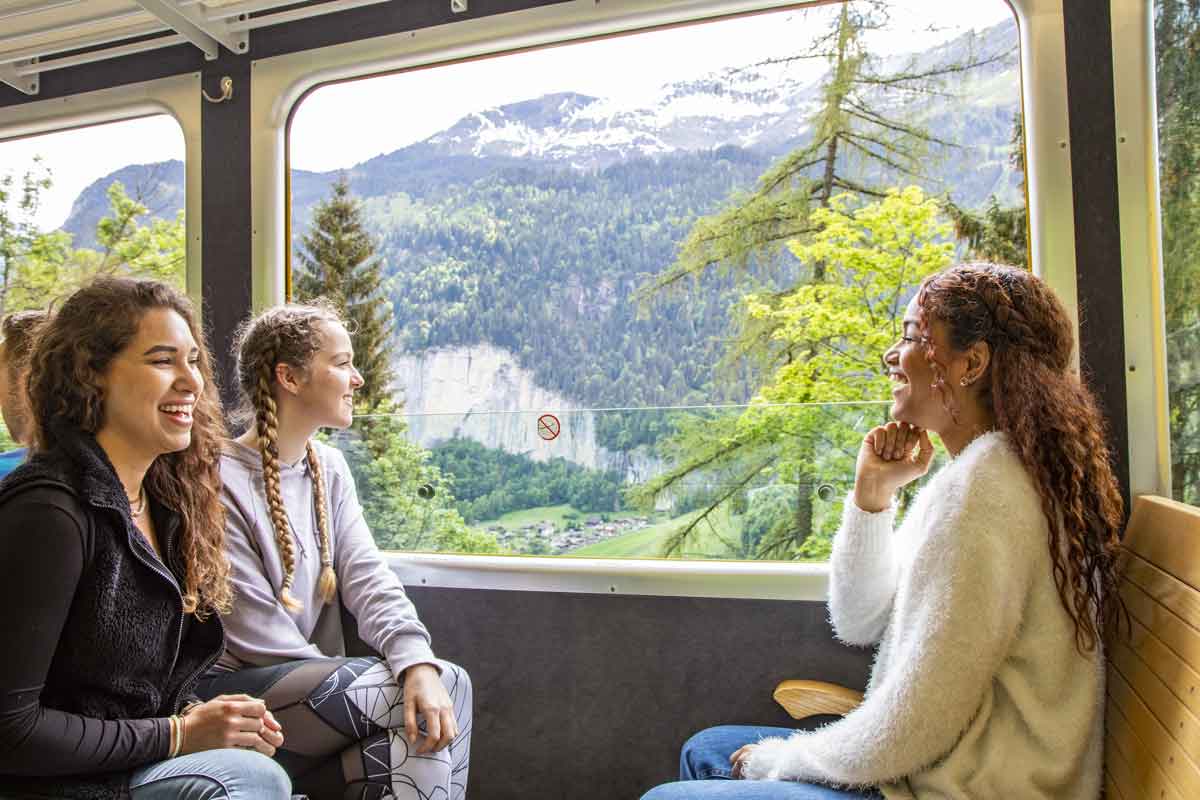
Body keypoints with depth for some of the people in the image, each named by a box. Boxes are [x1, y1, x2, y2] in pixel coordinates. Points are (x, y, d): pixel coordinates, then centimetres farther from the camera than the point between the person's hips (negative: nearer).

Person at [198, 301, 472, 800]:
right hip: (238, 687, -7)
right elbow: (256, 632, -17)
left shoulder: (330, 469, 8)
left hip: (313, 685, 7)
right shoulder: (220, 481, -15)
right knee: (448, 686, -21)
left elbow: (366, 577, -5)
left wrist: (417, 662, -24)